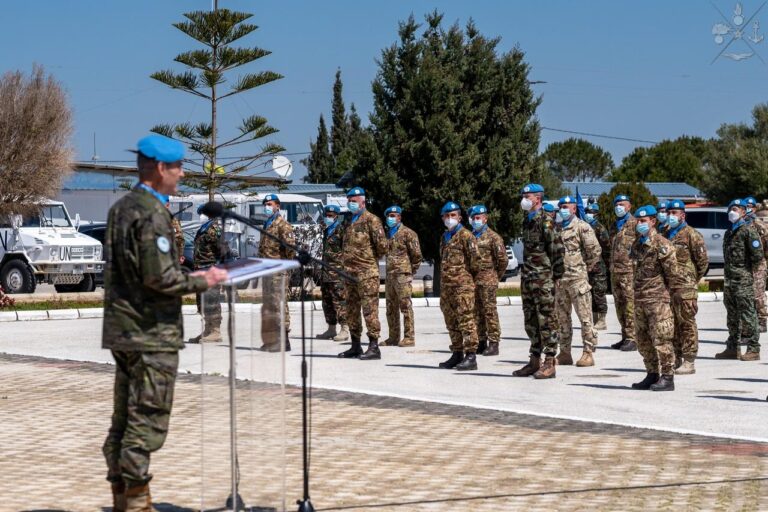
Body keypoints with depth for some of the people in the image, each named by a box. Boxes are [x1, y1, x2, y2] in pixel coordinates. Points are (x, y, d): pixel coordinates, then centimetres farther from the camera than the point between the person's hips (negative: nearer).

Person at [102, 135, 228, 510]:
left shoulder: (120, 208, 14)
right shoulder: (152, 213, -16)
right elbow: (159, 277, -21)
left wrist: (188, 276, 17)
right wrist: (202, 282, -8)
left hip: (121, 330, 10)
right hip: (152, 333, -10)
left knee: (124, 418, 13)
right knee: (148, 421, -5)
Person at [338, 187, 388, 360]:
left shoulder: (371, 220, -8)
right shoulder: (349, 222, 18)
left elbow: (382, 245, -13)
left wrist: (372, 259, -1)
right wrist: (347, 259, 16)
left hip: (366, 272, -9)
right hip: (350, 272, 9)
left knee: (369, 309, -9)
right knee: (352, 310, 11)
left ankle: (374, 347, -8)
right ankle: (355, 346, 19)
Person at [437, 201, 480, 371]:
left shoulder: (465, 235, -6)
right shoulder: (444, 237, 19)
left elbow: (474, 258, -10)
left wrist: (466, 277, -1)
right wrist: (444, 279, 18)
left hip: (463, 285, -9)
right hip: (446, 285, 9)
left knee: (466, 320, -11)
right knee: (451, 322, 13)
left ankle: (471, 356, -13)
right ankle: (457, 354, 20)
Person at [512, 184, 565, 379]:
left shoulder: (545, 221, -11)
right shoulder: (527, 220, 15)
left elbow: (557, 248, -14)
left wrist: (556, 274, -13)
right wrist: (525, 274, 18)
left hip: (543, 278, -9)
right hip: (527, 278, 9)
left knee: (546, 320, -6)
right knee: (531, 320, 12)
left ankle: (549, 364, -3)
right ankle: (535, 360, 19)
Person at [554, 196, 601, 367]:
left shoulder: (582, 227, -5)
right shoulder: (558, 229, 15)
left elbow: (595, 250, -9)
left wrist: (586, 267, -2)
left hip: (577, 278, -7)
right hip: (560, 279, 7)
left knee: (584, 316, -5)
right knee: (562, 317, 10)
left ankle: (588, 353, -4)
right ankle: (564, 353, 17)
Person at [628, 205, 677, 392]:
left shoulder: (661, 244, -11)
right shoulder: (637, 244, 14)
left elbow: (671, 271, -11)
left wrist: (661, 288, -3)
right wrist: (638, 289, 16)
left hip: (657, 298, -9)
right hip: (640, 298, 9)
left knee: (661, 338, -7)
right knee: (643, 340, 13)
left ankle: (667, 378, -3)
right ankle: (652, 375, 22)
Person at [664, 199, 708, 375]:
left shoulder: (692, 235, -6)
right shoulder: (666, 234, 16)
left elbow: (703, 261, -6)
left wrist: (693, 280, -2)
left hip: (685, 288, -7)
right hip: (667, 287, 7)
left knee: (687, 324, -5)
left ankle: (689, 362, -3)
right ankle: (675, 359, 20)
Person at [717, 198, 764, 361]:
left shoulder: (748, 231, -9)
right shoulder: (729, 233, 16)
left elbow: (758, 255, -14)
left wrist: (747, 268, -4)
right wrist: (729, 269, 14)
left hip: (744, 279, -9)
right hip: (729, 279, 9)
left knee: (747, 314, -7)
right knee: (732, 315, 13)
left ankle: (753, 349, -4)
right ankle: (733, 348, 20)